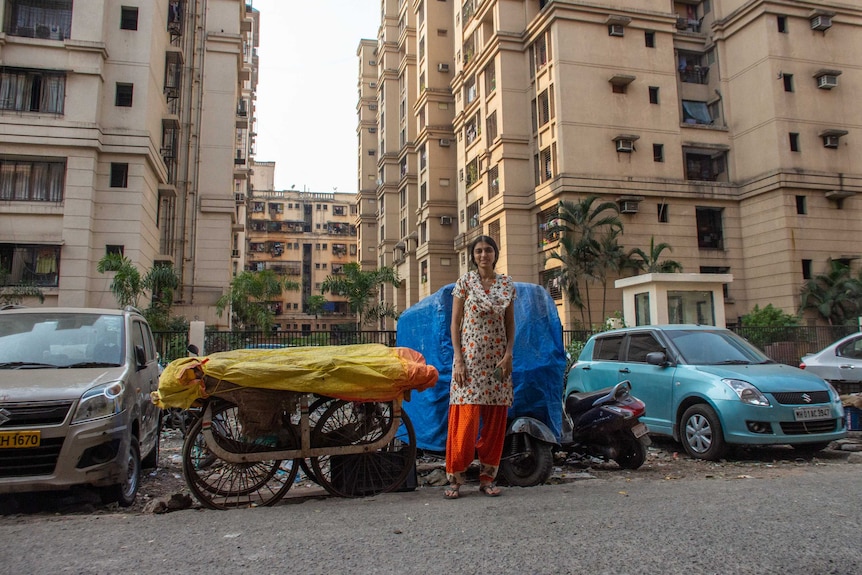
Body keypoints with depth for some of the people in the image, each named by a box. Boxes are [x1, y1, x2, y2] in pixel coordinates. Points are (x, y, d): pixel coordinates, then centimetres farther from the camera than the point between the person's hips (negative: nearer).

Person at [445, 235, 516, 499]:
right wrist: (458, 359, -10)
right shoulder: (465, 282, 0)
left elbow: (510, 323, 11)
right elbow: (455, 323, -1)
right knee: (465, 419, -7)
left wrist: (508, 354, -3)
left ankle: (488, 477, 16)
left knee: (495, 420, 5)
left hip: (497, 360, 3)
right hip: (469, 357, -3)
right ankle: (455, 477, 4)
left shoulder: (507, 284, 7)